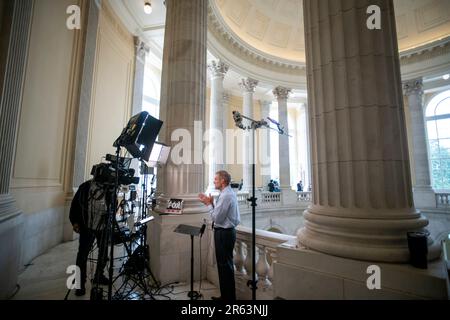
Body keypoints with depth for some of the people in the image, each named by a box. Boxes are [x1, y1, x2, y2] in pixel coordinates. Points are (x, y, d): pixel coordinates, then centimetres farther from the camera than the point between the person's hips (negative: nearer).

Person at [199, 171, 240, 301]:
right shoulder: (229, 193, 10)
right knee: (224, 265, 20)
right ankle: (226, 295, 36)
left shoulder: (226, 196, -21)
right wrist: (210, 203, 2)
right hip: (226, 231, 11)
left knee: (225, 265, 4)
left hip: (224, 233, -11)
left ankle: (228, 297, 21)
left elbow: (217, 218, -22)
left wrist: (209, 204, -11)